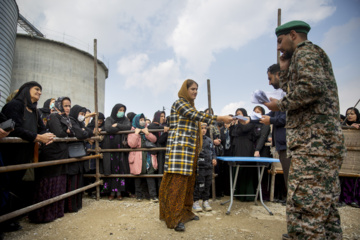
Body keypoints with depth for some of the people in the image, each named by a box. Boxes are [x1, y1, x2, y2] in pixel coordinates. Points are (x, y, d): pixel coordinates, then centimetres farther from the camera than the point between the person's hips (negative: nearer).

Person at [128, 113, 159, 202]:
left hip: (148, 156, 2)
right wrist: (136, 133, -12)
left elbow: (154, 139, 3)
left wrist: (147, 133, -10)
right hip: (137, 157, -2)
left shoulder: (147, 129, 14)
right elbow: (131, 144, -12)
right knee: (138, 176, 6)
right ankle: (139, 195, 20)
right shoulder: (132, 131, 3)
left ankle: (153, 195, -2)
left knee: (150, 175, -5)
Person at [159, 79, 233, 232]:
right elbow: (196, 115, -17)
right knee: (177, 180, -10)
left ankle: (185, 212, 21)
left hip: (190, 149, 9)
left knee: (188, 180, 11)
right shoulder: (179, 103, -4)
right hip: (179, 147, -9)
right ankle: (174, 218, -5)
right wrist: (219, 118, -20)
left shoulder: (190, 106, 23)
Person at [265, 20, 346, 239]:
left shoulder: (305, 51, -2)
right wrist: (285, 70, 22)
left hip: (313, 141, -11)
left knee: (303, 210, -9)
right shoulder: (314, 55, 27)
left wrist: (280, 104, -10)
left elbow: (313, 87, -20)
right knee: (325, 208, 15)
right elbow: (293, 92, 28)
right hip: (325, 141, 11)